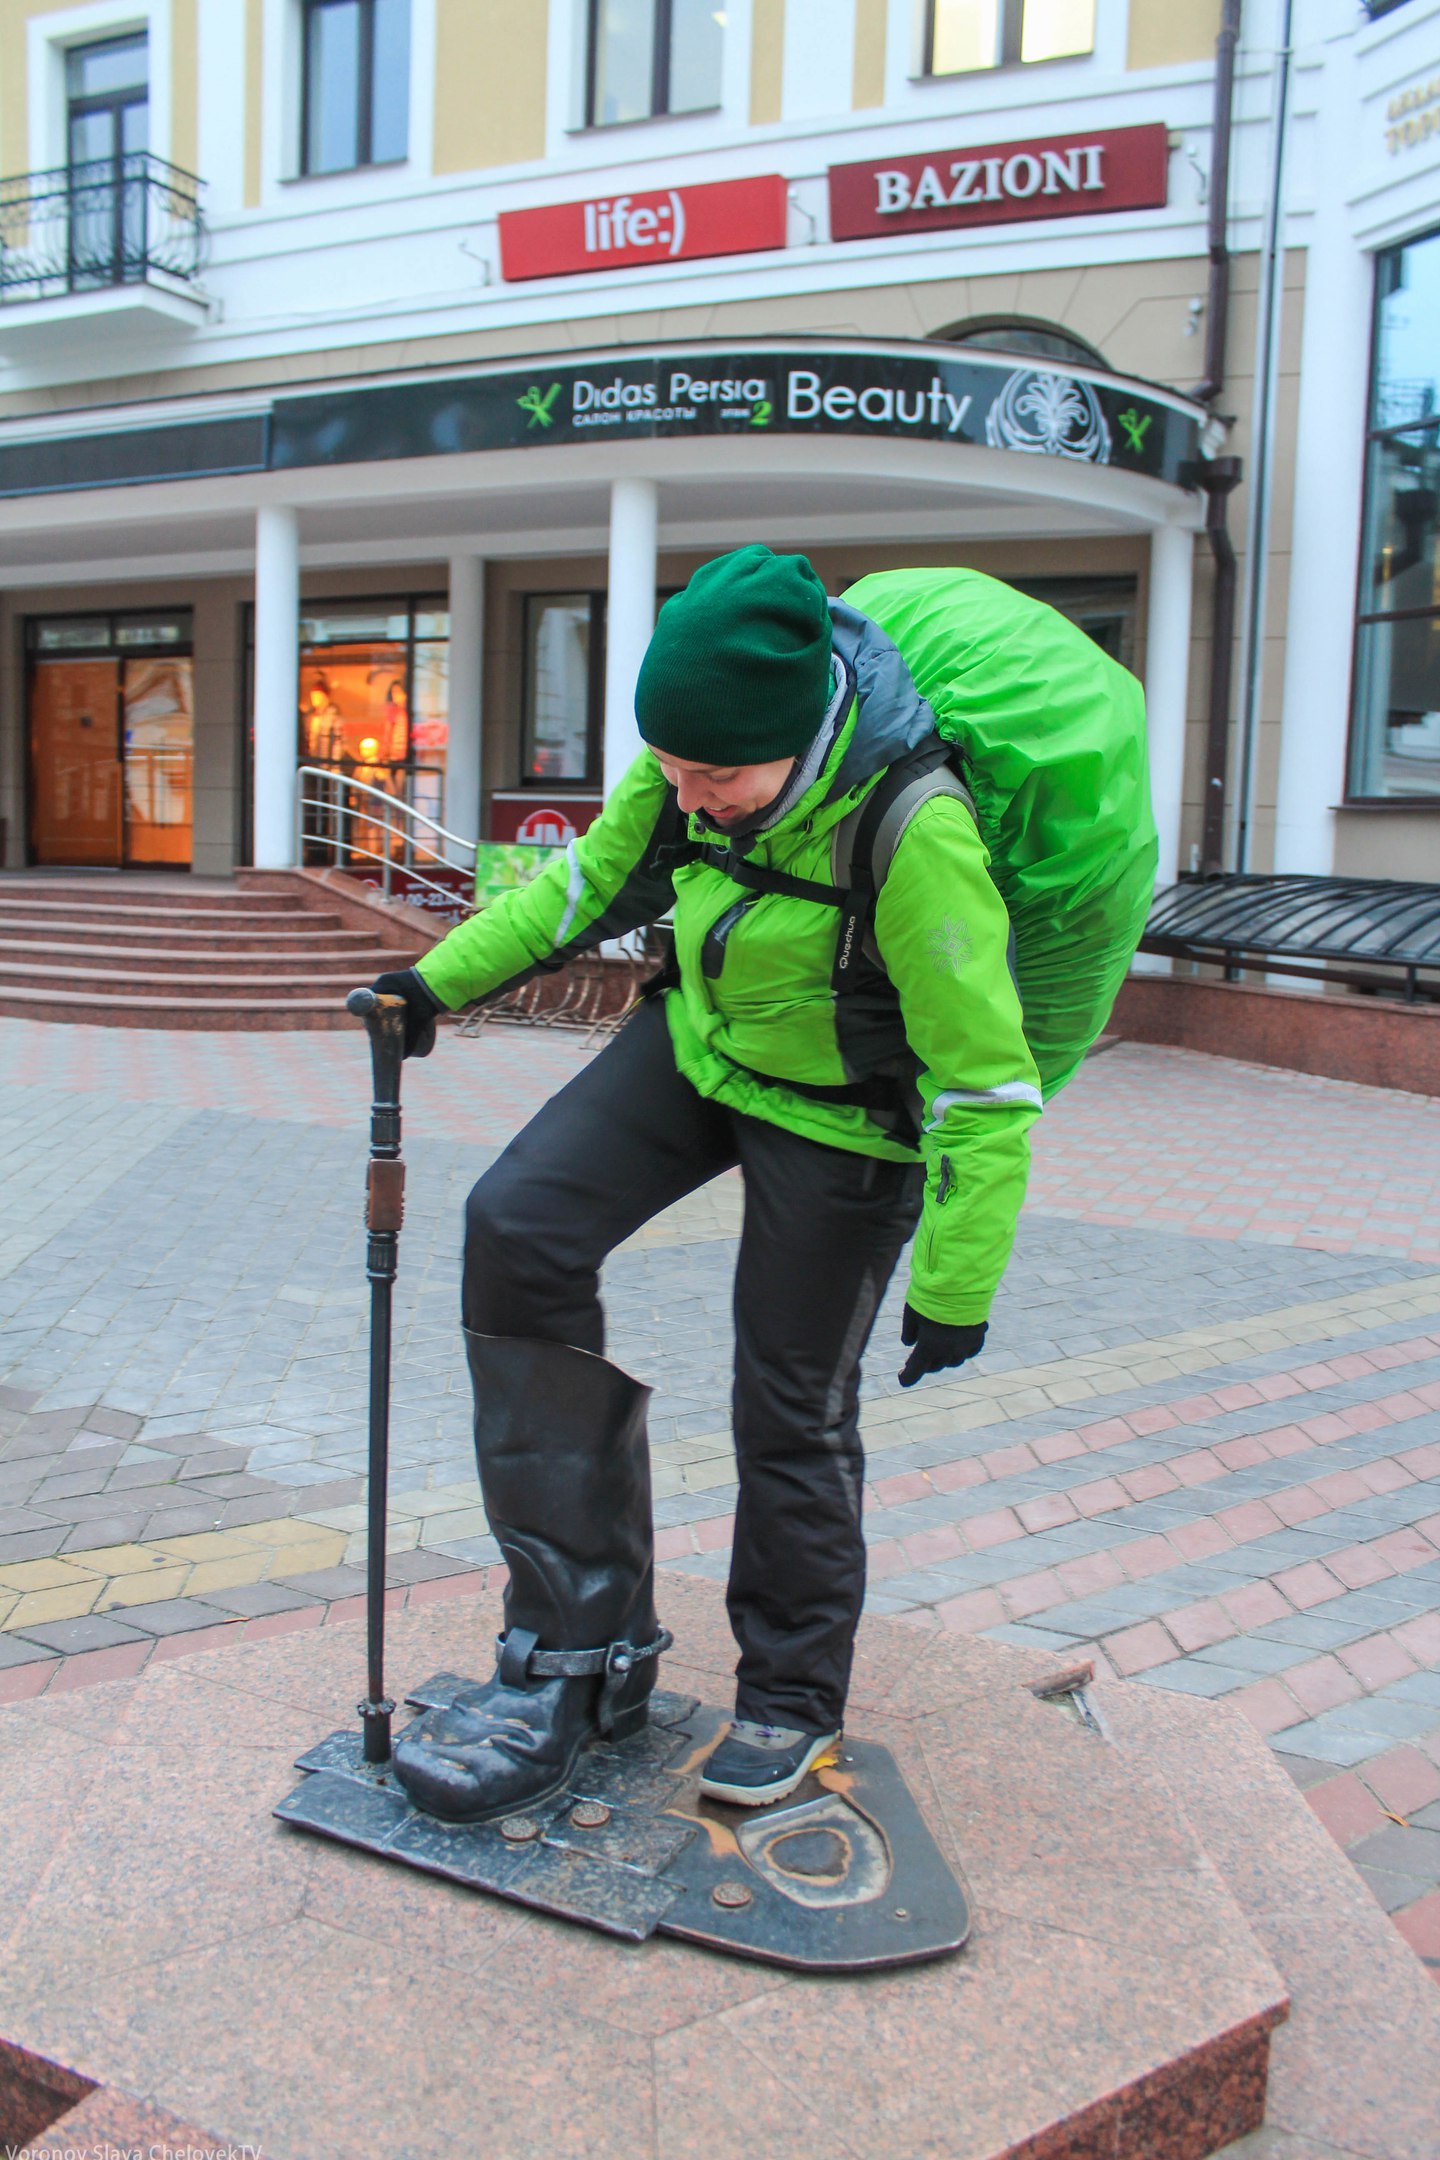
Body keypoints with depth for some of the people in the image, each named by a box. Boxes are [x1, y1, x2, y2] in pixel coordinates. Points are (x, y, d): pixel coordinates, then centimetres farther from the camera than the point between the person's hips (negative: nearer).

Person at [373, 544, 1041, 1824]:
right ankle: (586, 1651, -1)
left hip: (837, 1115, -6)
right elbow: (594, 878, 6)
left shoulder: (914, 832, -33)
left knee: (793, 1410, 2)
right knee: (519, 1231, -10)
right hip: (695, 1044, 6)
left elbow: (985, 1080, -26)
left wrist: (955, 1285, -20)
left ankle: (793, 1696, 30)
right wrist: (444, 978, 4)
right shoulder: (698, 751, -14)